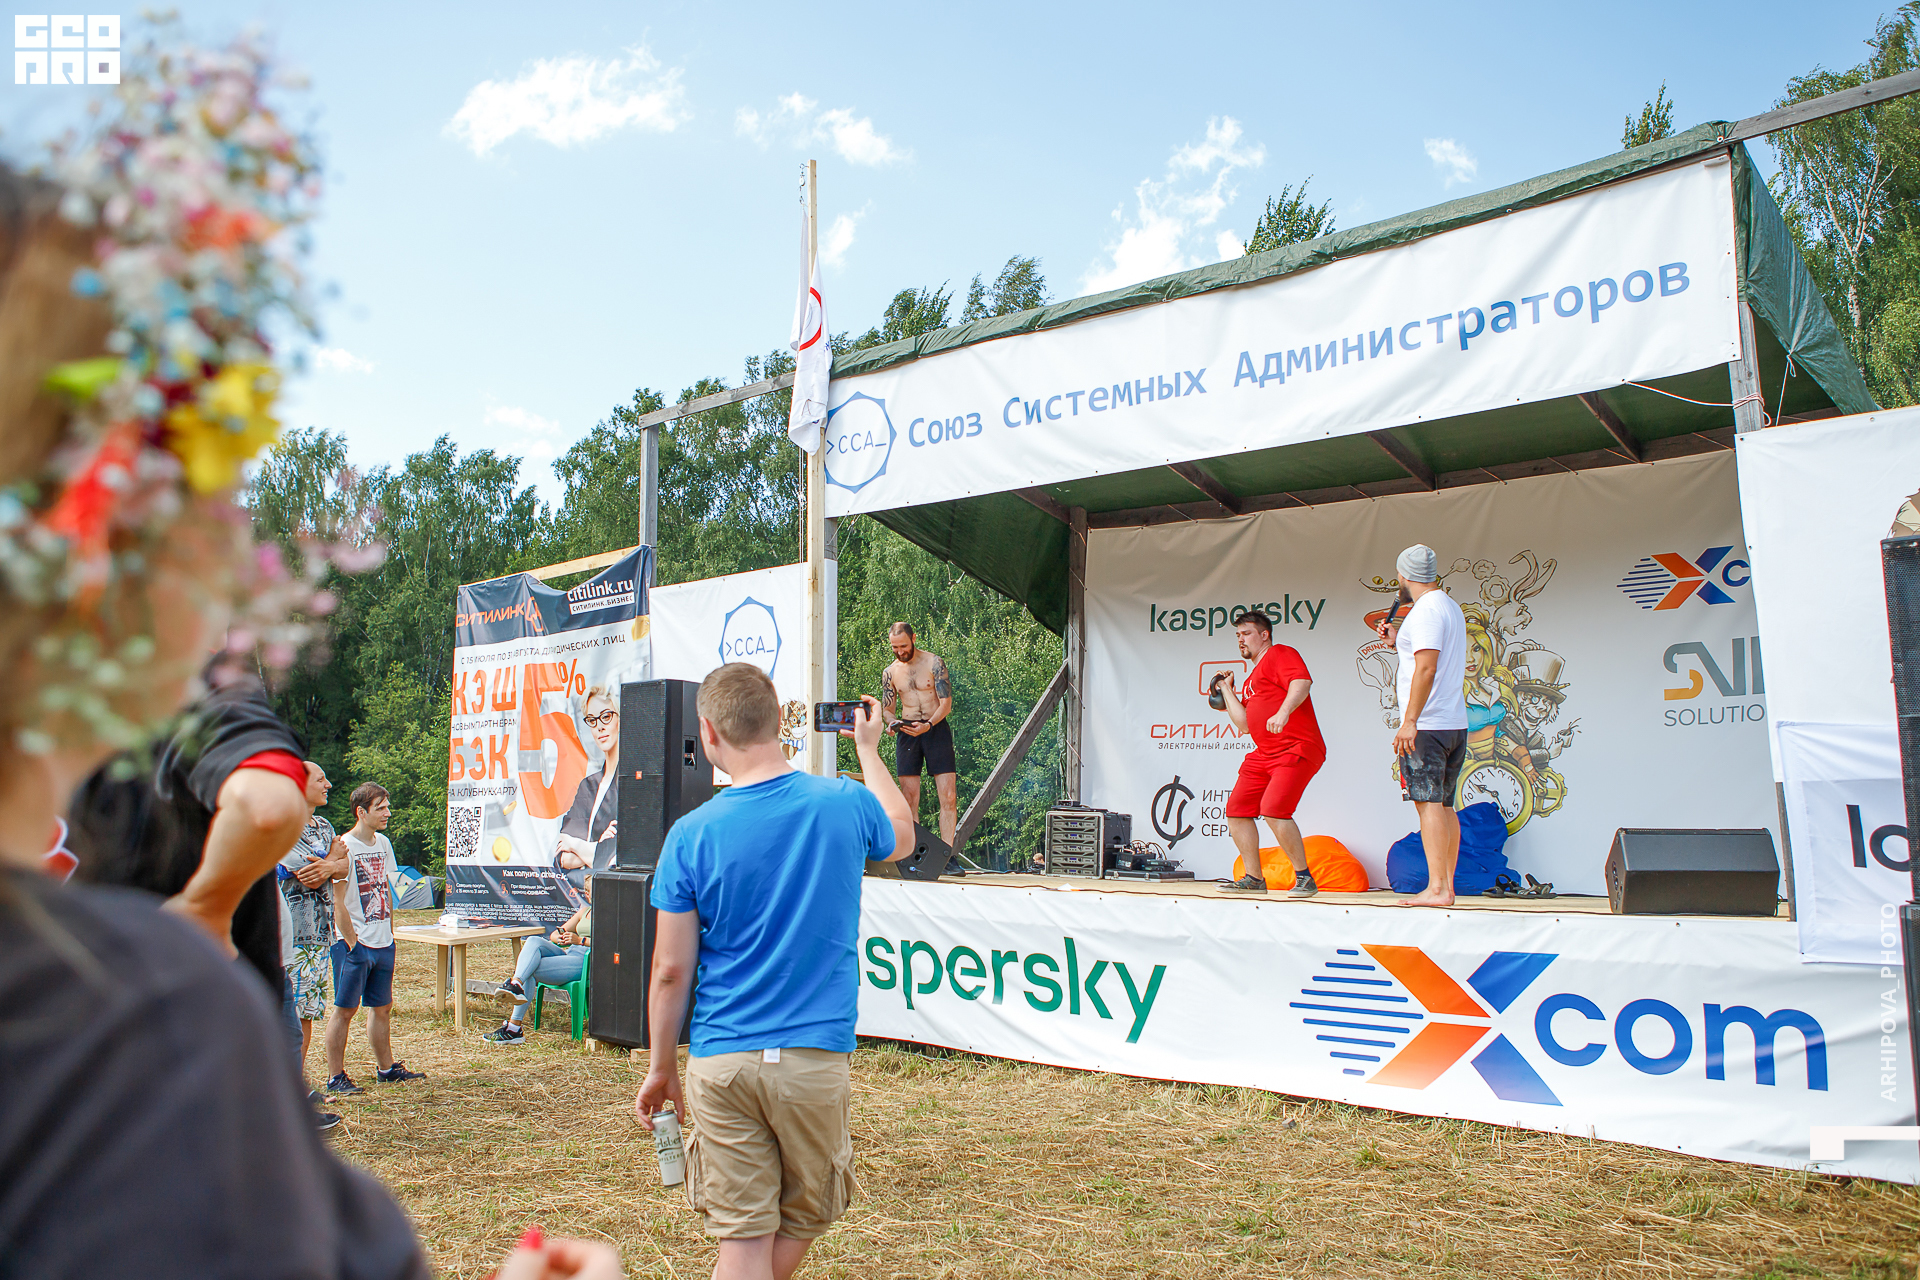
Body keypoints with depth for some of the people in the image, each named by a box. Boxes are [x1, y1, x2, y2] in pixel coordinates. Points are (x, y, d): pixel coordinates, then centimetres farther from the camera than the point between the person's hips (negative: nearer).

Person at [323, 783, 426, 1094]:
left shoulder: (383, 843, 10)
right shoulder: (344, 846, -13)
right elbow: (338, 902, -14)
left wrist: (390, 932, 13)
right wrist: (351, 942, -14)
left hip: (382, 942, 7)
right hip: (354, 943, -7)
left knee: (382, 1007, 14)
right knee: (345, 1009, 0)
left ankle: (386, 1068, 24)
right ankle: (335, 1076, 9)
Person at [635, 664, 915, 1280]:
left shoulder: (691, 835, -8)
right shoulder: (845, 803, -6)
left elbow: (671, 970, -4)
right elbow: (901, 838, 18)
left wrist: (660, 1067, 11)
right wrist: (868, 751, 29)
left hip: (720, 1062, 0)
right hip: (814, 1056, 0)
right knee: (804, 1219, 21)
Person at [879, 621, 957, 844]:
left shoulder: (933, 663, -3)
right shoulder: (890, 672, 8)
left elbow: (946, 704, -7)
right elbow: (887, 709, 15)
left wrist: (928, 725, -23)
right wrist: (892, 722, -9)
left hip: (936, 728, -3)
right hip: (906, 733, 3)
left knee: (948, 796, -9)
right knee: (909, 798, -2)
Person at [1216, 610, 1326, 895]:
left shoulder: (1280, 654, 0)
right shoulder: (1251, 680, 26)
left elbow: (1302, 682, -20)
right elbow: (1243, 724, 19)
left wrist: (1283, 712, -35)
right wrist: (1227, 690, 21)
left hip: (1297, 749, -10)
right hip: (1263, 754, 10)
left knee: (1273, 810, -23)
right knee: (1237, 809, 5)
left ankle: (1304, 878, -9)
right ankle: (1254, 879, 14)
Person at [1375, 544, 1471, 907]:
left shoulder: (1425, 610, -11)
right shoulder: (1452, 608, 19)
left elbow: (1426, 668, -21)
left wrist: (1410, 721, -22)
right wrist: (1398, 641, 28)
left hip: (1426, 727, -10)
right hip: (1455, 725, 10)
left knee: (1428, 803, -10)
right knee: (1443, 806, 10)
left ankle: (1436, 889, -12)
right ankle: (1447, 886, 12)